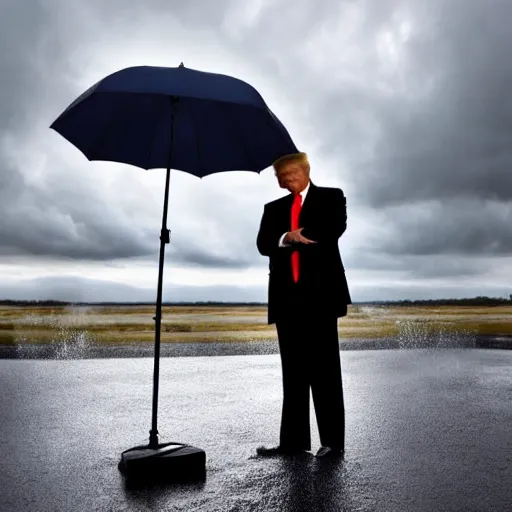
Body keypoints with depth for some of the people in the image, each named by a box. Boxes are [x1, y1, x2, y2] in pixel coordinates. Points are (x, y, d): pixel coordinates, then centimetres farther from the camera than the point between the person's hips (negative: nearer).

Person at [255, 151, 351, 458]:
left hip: (320, 293, -4)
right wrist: (285, 239, -16)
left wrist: (297, 238, -3)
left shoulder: (331, 197, 10)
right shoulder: (274, 208, 19)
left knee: (325, 369, -2)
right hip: (287, 297, 4)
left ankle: (333, 441, 5)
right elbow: (264, 244, 4)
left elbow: (335, 229, -9)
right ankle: (294, 440, 12)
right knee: (293, 371, 6)